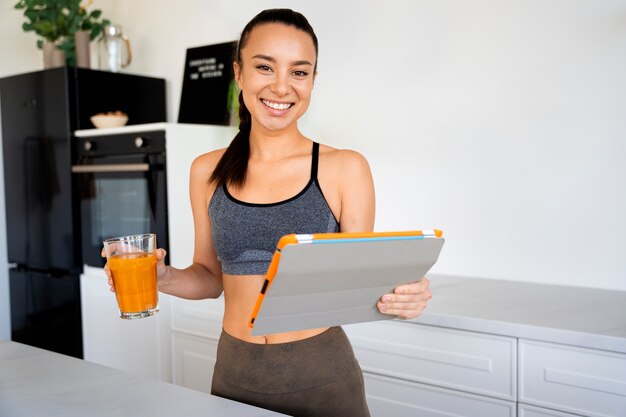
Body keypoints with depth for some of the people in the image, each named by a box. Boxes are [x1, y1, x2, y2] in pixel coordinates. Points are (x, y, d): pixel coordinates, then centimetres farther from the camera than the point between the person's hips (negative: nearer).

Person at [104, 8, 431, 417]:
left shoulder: (344, 169, -9)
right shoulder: (208, 171, 0)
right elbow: (211, 276, 9)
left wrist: (396, 294, -25)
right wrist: (162, 277, -10)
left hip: (321, 376, -3)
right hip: (234, 374, 3)